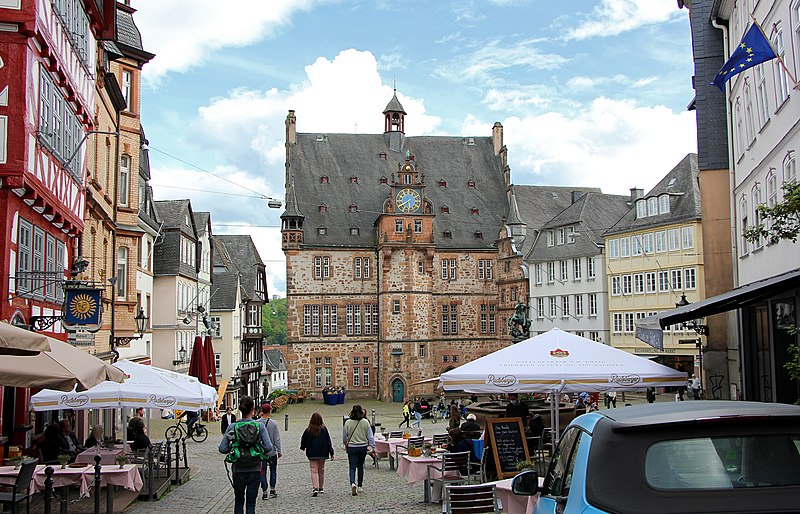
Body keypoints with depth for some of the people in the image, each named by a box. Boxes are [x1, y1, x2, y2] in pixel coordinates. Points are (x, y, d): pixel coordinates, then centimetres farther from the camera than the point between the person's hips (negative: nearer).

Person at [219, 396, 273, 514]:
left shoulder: (232, 427, -7)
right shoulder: (260, 426, -8)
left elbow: (222, 448, -10)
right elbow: (268, 447, -13)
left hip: (238, 470, 1)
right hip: (255, 470, -1)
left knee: (238, 501, 19)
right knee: (251, 502, 8)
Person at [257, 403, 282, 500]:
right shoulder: (273, 423, -10)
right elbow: (277, 439, -7)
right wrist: (279, 451, 2)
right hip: (272, 452, -1)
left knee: (262, 472, 7)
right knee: (273, 470, 16)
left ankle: (264, 492, 6)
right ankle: (272, 490, 17)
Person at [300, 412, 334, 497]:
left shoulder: (308, 430, -7)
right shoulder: (324, 429, -6)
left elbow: (303, 440, 4)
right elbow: (328, 441, -4)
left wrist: (303, 447, 26)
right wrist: (331, 453, 1)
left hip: (312, 454, -1)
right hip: (322, 453, 1)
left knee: (314, 470, -1)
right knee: (321, 470, 15)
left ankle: (315, 488, -18)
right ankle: (321, 488, 24)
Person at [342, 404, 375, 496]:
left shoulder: (348, 423, -9)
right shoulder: (365, 422, -8)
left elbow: (344, 437, 2)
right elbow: (370, 436, -5)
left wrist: (345, 444, 22)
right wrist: (373, 448, 3)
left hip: (351, 448, -1)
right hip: (363, 447, 1)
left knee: (352, 467, 1)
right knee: (360, 466, 17)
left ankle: (353, 483, -23)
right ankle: (360, 486, 23)